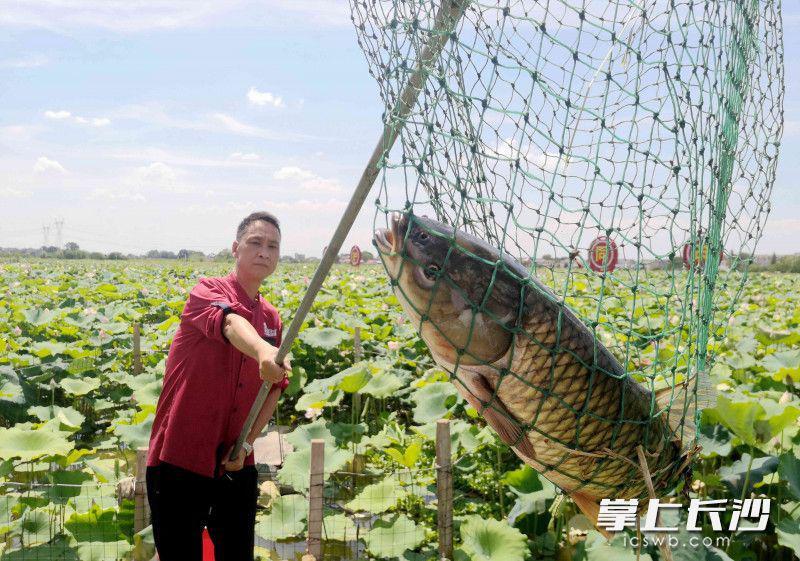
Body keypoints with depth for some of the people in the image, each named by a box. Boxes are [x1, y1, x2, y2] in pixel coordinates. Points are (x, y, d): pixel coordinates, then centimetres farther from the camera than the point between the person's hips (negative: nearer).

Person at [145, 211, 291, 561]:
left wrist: (248, 442, -2)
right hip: (180, 461, -5)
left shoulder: (272, 319, 8)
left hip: (235, 466, 5)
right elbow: (231, 322, -32)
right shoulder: (209, 292, -9)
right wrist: (263, 351, -55)